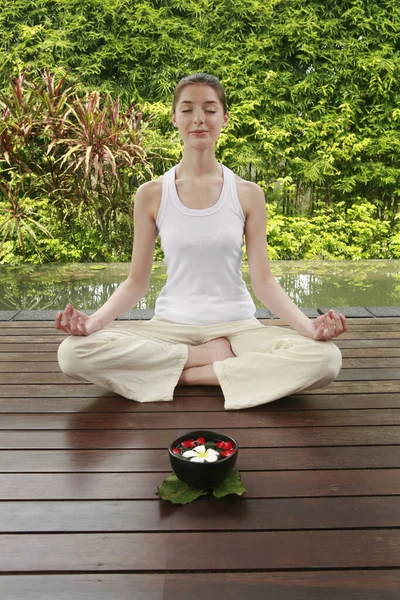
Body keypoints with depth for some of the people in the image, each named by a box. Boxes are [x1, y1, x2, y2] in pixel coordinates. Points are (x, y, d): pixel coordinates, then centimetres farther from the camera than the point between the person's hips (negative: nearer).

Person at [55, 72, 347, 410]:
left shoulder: (248, 194, 1)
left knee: (325, 359, -27)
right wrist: (93, 321, -17)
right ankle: (214, 357, -13)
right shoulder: (151, 195, 1)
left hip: (237, 326, 0)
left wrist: (306, 324, -19)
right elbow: (137, 282, 2)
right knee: (74, 351, -25)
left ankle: (185, 375, -16)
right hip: (171, 325, 1)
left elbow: (263, 280, -2)